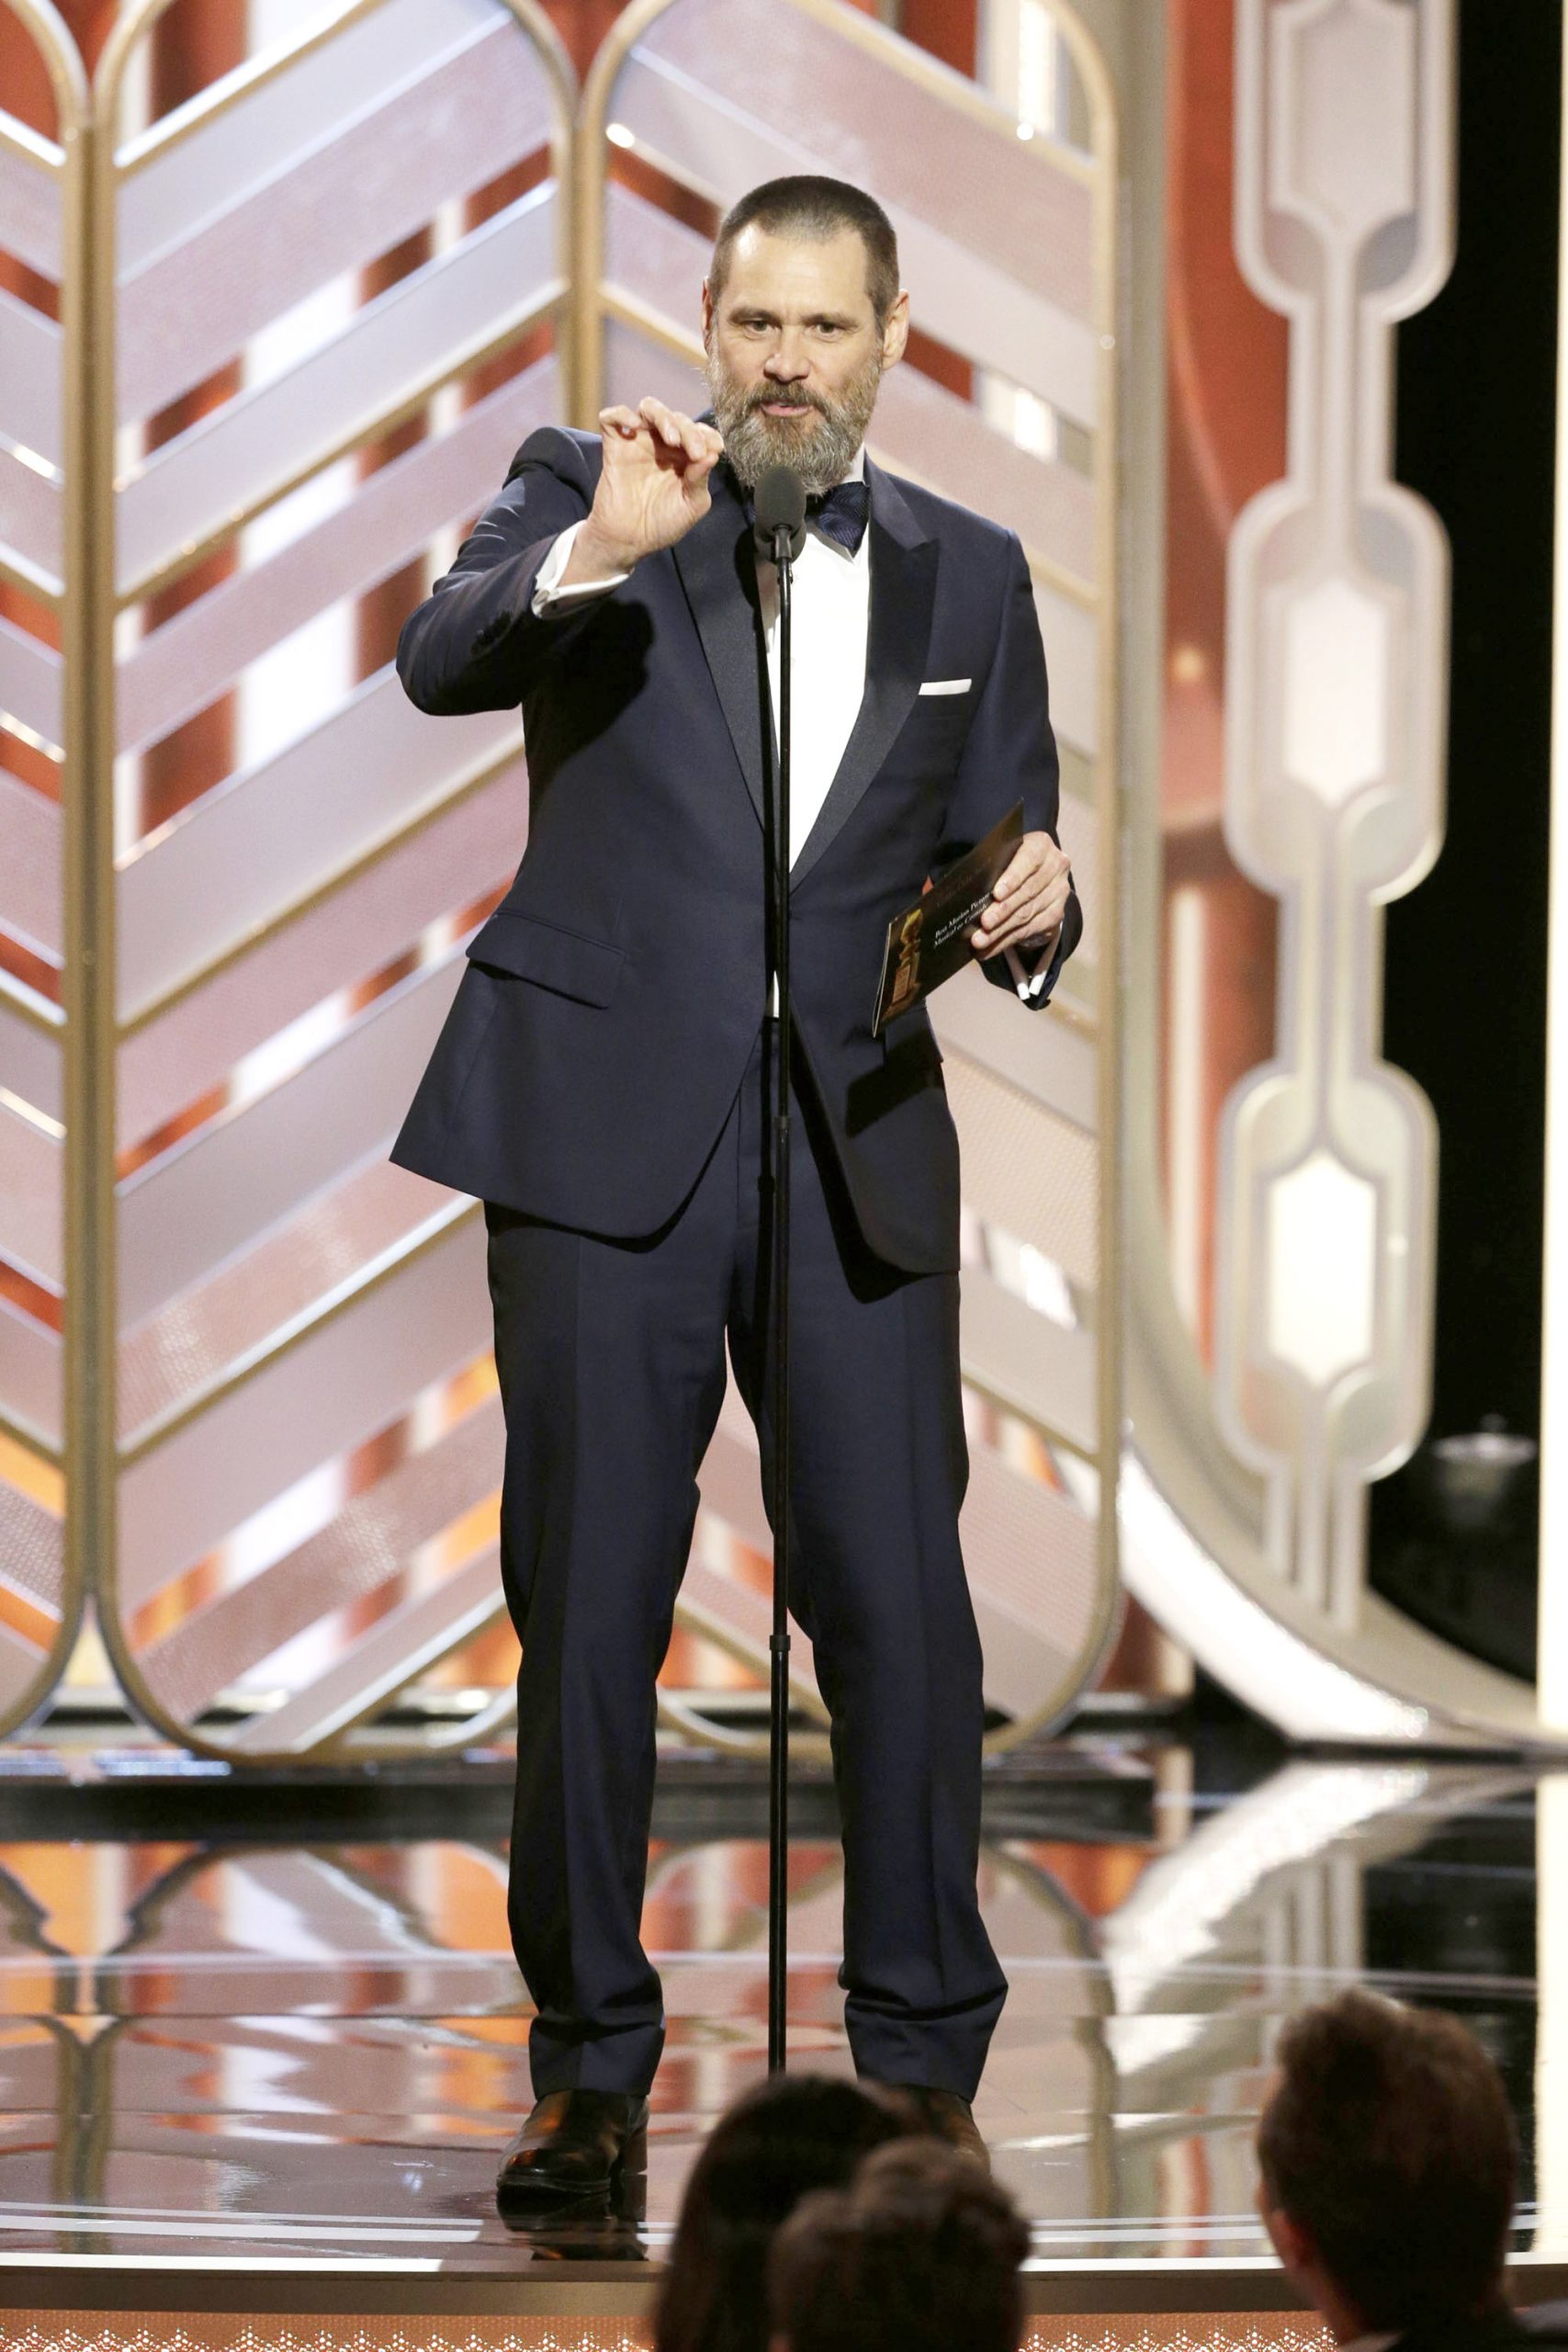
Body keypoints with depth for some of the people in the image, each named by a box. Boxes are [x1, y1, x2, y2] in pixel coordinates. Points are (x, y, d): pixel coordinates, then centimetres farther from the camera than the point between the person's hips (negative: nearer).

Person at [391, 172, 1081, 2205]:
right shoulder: (585, 496, 5)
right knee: (588, 1609, 2)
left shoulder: (967, 580, 13)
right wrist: (595, 551, -31)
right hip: (609, 1126, -2)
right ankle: (591, 2073, 11)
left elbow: (1001, 873, 14)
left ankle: (923, 2060, 9)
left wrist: (1028, 916, -9)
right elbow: (438, 661, -14)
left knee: (898, 1606, -2)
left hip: (859, 1145, 2)